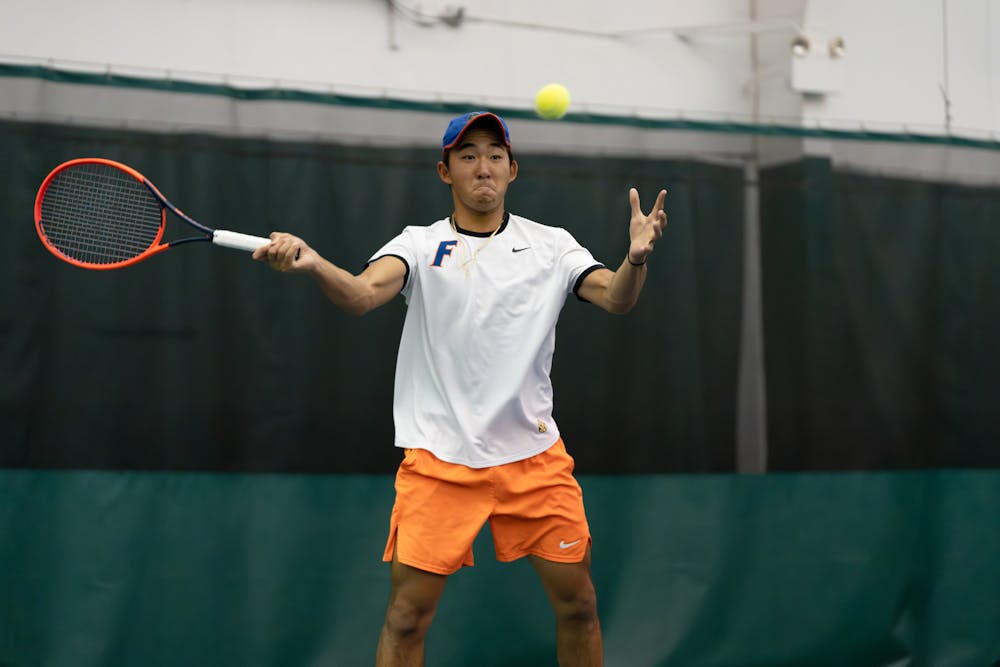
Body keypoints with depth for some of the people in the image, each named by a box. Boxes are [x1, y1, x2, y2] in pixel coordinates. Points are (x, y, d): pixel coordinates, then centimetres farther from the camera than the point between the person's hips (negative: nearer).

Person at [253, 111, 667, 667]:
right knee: (408, 615, -6)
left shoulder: (551, 246, 7)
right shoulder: (420, 245, 3)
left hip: (533, 454, 2)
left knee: (578, 602, 3)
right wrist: (311, 263, -37)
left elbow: (616, 298, -6)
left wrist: (636, 258, -30)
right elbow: (363, 295, -15)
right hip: (439, 457, -2)